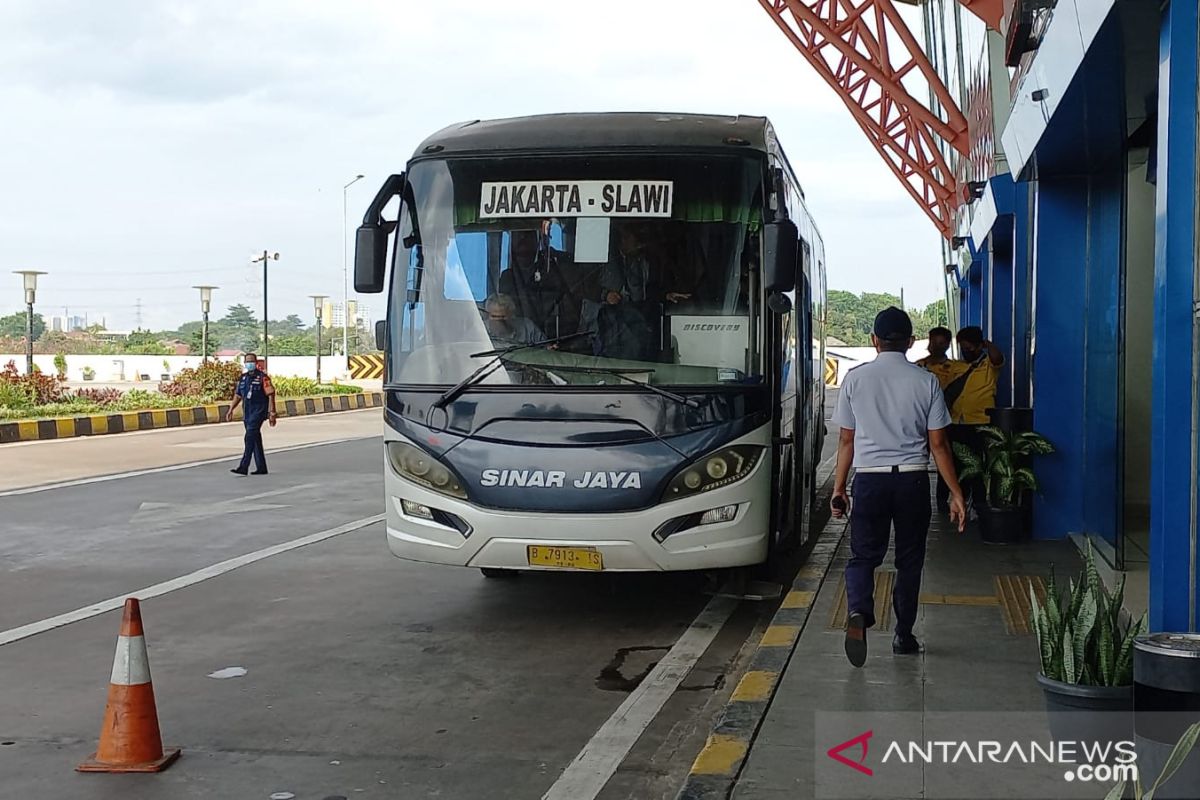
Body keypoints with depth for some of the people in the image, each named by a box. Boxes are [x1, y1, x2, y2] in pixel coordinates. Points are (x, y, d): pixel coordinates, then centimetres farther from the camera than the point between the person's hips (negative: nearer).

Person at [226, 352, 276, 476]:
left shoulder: (262, 377, -7)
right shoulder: (243, 378, 13)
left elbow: (271, 395, -10)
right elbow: (238, 396, 20)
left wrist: (272, 413, -15)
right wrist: (230, 410, 12)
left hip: (259, 411, -7)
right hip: (247, 413, 7)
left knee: (250, 437, -16)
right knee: (255, 439, 11)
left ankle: (243, 467, -20)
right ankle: (261, 468, 18)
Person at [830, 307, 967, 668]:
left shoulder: (855, 378, -1)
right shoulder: (925, 381, -2)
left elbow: (847, 439, 4)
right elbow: (938, 443, -2)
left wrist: (839, 487, 12)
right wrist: (955, 493, 3)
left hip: (869, 479, 0)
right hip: (912, 479, 0)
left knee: (863, 555, 6)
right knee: (909, 559, 13)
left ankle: (858, 613, -21)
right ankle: (904, 635, 19)